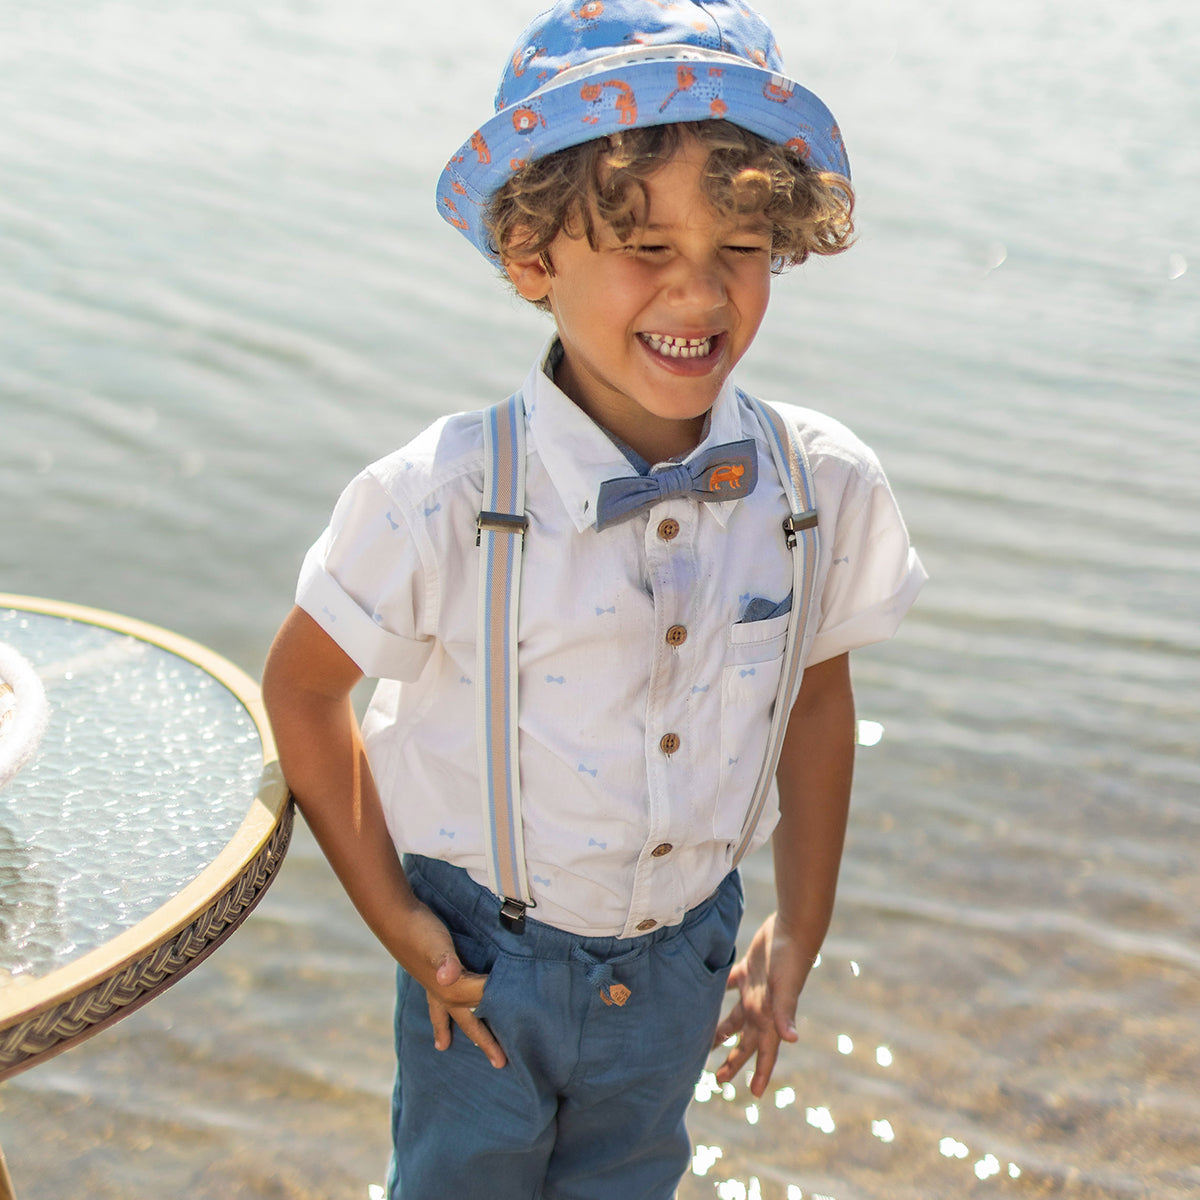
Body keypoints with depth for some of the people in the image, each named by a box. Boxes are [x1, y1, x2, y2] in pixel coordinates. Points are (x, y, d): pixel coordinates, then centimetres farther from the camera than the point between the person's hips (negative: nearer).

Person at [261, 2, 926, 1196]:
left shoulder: (827, 484, -17)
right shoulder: (444, 500, -27)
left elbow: (819, 692, 0)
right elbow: (301, 685, -12)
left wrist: (798, 933, 6)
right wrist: (394, 918, -9)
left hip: (680, 956, 3)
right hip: (485, 956, -2)